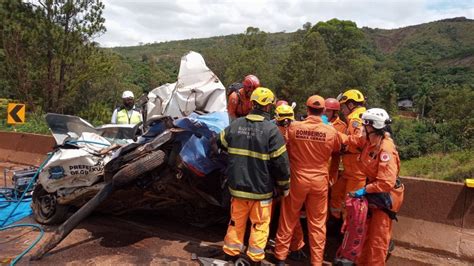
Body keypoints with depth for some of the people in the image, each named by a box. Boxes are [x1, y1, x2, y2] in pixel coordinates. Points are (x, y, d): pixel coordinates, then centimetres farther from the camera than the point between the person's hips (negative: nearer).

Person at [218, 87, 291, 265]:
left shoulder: (235, 124, -3)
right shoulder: (271, 129, -16)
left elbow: (221, 144, 15)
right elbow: (281, 162, -15)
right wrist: (284, 185, 0)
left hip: (238, 185, 4)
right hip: (261, 189, -4)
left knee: (236, 222, 19)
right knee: (259, 225, 12)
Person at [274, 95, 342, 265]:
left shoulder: (294, 127, -12)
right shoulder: (331, 131, -11)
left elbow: (285, 148, 3)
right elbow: (337, 150, 9)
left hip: (297, 178, 0)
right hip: (319, 181, 0)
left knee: (288, 219, 14)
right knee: (317, 223, 12)